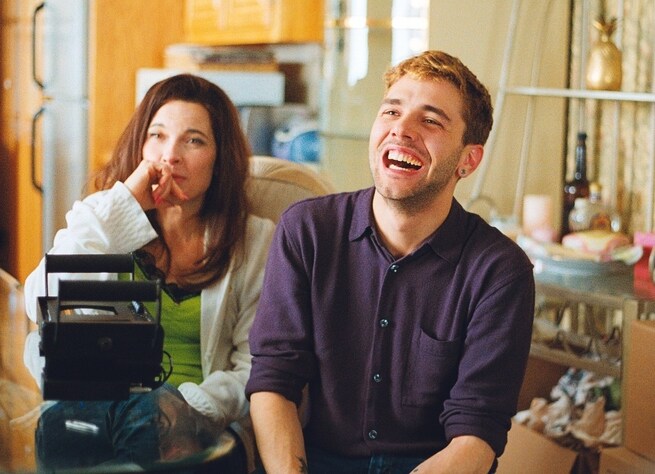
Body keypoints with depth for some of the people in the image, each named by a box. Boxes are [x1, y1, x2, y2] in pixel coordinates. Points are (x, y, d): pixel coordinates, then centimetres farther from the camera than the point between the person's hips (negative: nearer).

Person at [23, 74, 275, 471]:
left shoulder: (256, 241, 11)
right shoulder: (106, 224, 15)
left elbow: (257, 366, 4)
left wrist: (187, 404, -16)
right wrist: (122, 204, -7)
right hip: (100, 401, 3)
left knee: (154, 411, -39)